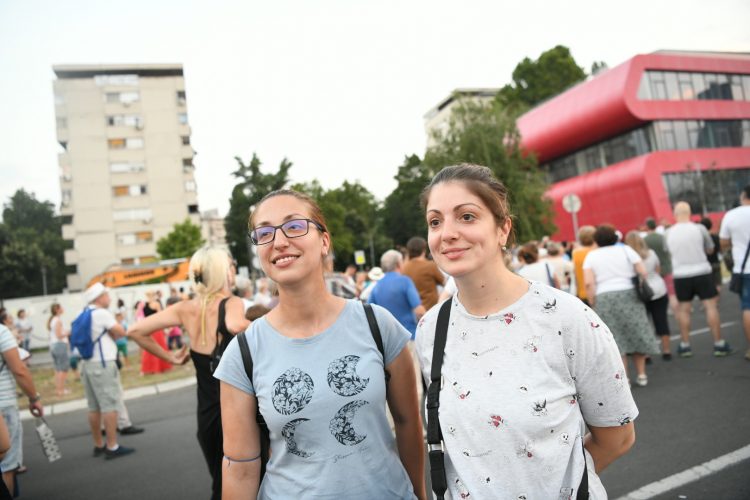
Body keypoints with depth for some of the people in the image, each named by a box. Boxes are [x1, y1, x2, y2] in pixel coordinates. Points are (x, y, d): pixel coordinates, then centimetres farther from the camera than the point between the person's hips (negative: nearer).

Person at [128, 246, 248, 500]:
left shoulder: (186, 309, 2)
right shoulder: (232, 303, -14)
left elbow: (136, 331, 2)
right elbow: (235, 325, -37)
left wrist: (168, 357, 8)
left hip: (206, 413, 5)